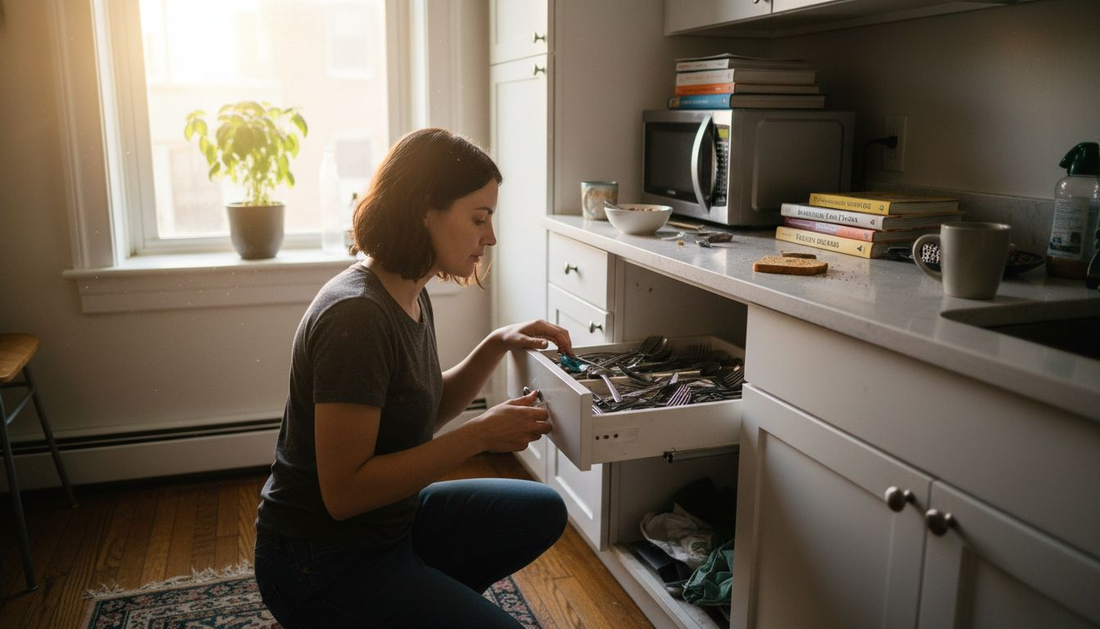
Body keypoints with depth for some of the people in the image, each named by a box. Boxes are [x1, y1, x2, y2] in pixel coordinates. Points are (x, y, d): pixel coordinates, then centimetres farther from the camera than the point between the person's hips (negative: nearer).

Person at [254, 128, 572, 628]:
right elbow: (343, 492, -27)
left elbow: (427, 411, 13)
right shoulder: (355, 315, -26)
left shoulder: (410, 297, 3)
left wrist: (498, 344, 0)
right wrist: (480, 435, -26)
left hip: (391, 520, 9)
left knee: (543, 512, 10)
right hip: (321, 562, -9)